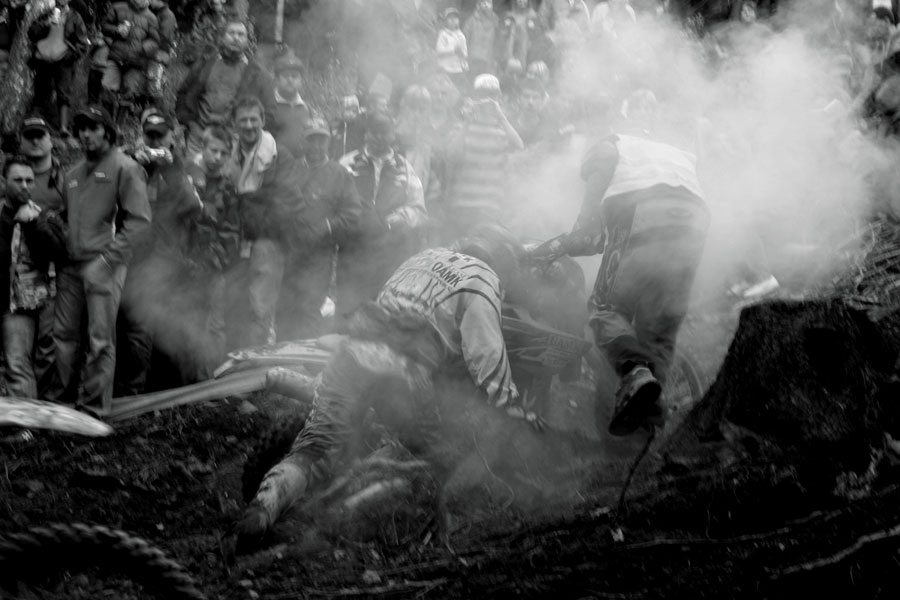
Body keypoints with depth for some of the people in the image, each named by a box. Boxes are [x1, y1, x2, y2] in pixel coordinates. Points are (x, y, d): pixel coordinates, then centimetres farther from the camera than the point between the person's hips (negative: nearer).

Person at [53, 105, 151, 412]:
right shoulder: (73, 173, 19)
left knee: (100, 340, -6)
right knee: (63, 334, 7)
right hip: (71, 265, 7)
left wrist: (108, 257, -15)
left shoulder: (125, 168, -2)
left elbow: (138, 219, -9)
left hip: (103, 265, -6)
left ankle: (94, 404, -1)